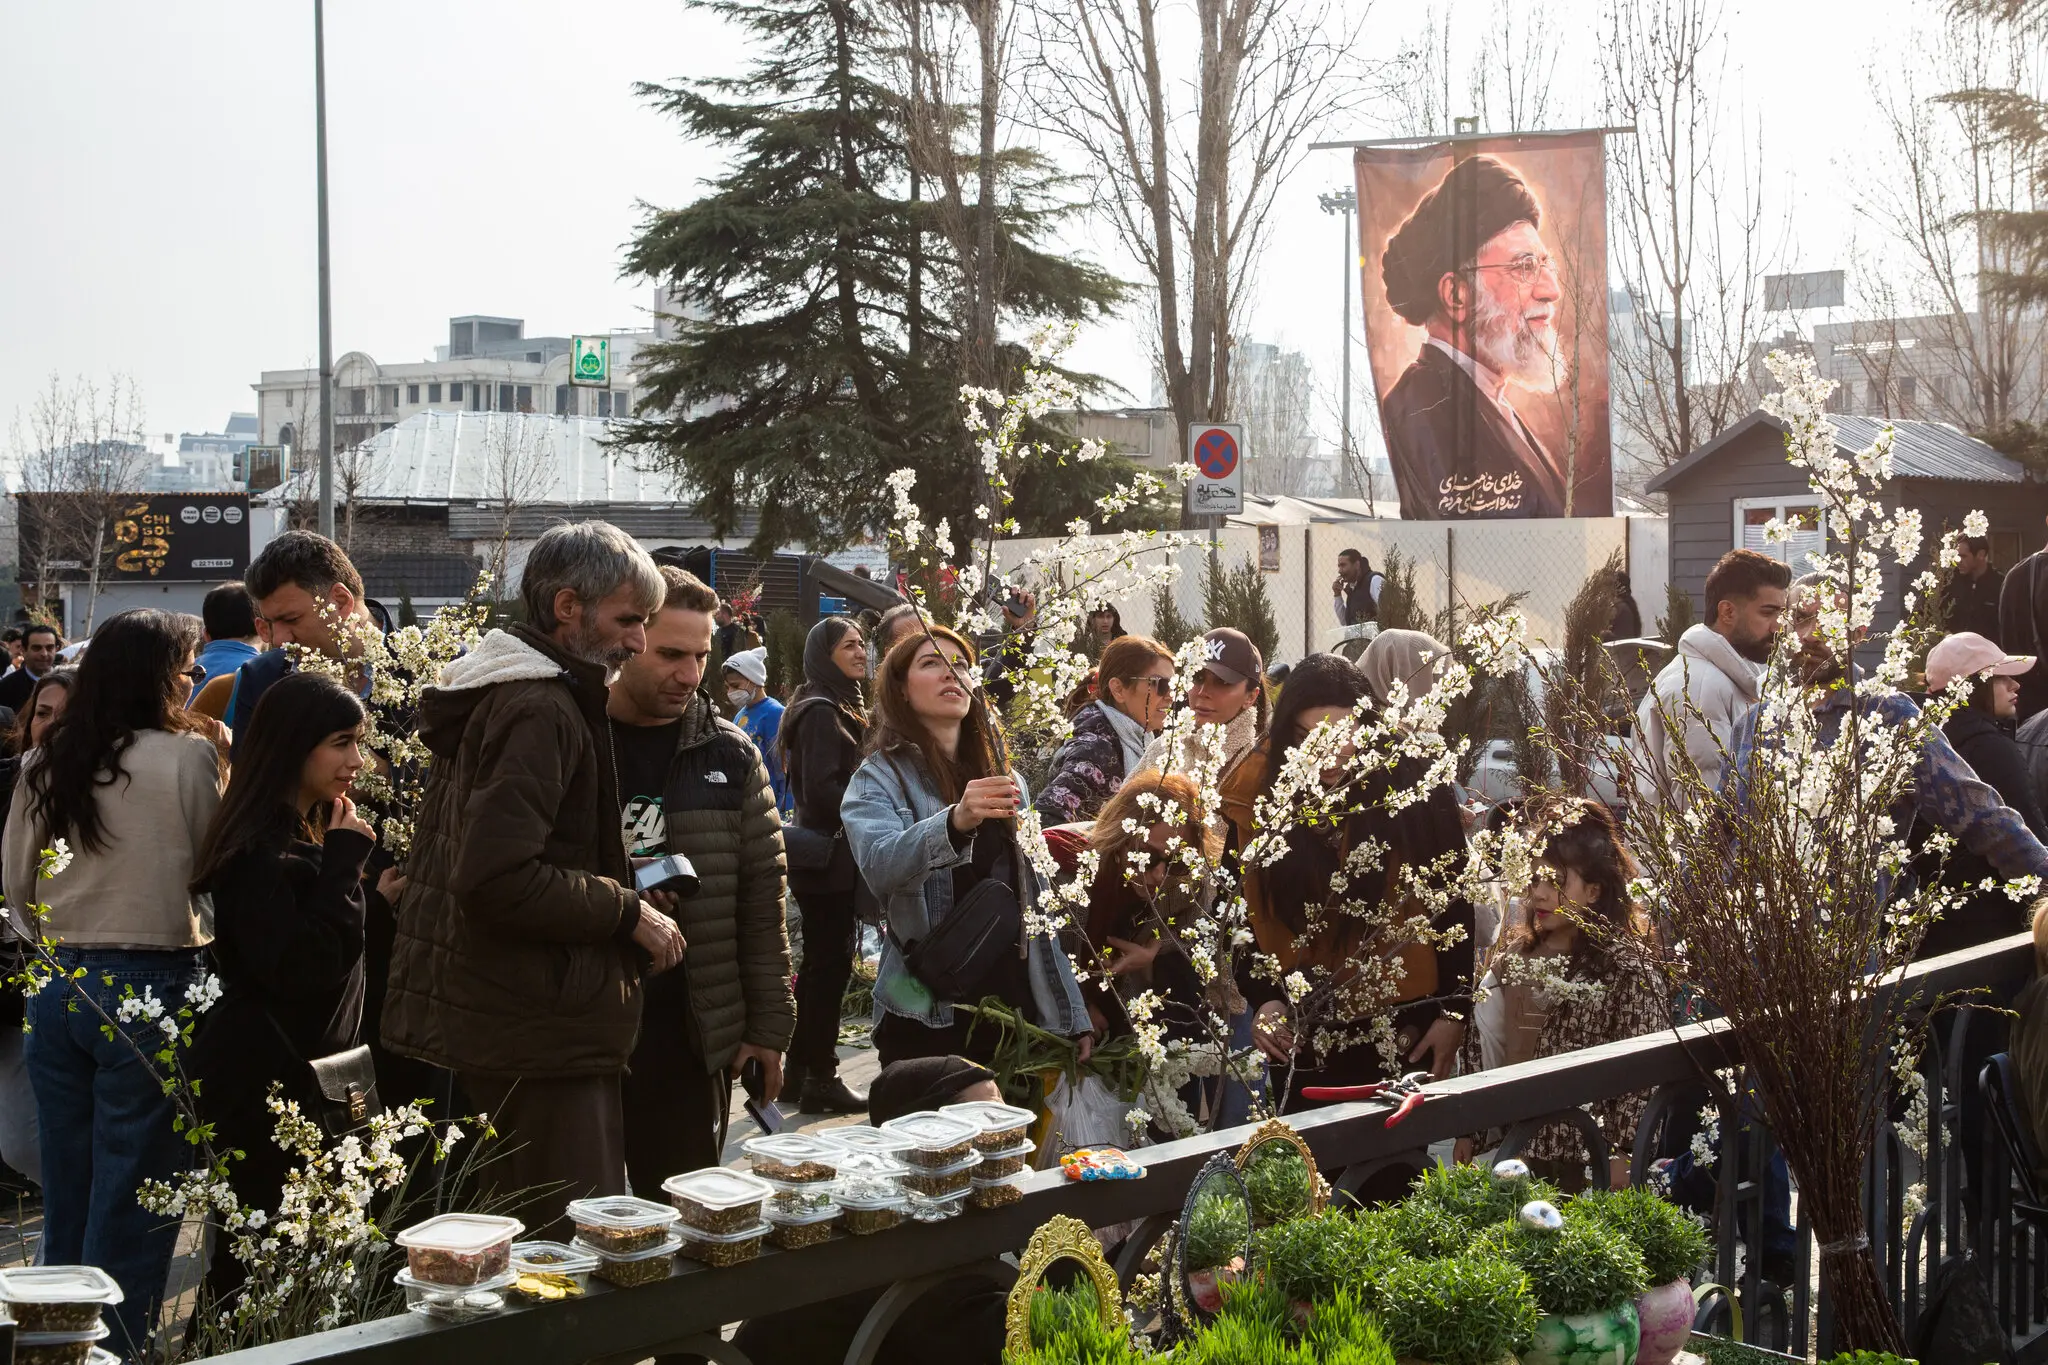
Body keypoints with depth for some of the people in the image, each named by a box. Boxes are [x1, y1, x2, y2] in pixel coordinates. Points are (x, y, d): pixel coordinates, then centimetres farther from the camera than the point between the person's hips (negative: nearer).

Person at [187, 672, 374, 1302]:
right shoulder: (260, 849, -17)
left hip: (305, 1070, 10)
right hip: (263, 1080, -10)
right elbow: (300, 969, -25)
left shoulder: (312, 833, 16)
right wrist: (343, 862, -21)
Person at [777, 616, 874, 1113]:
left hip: (832, 858, 10)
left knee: (821, 963, 14)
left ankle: (800, 1073, 21)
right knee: (830, 964, -5)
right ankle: (820, 1078, 1)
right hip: (828, 859, -10)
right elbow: (822, 789, -22)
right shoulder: (822, 712, -14)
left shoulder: (841, 708, 17)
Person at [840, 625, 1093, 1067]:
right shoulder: (879, 779, -2)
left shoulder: (1006, 780, 15)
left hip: (1015, 1006, 5)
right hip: (927, 1014, -5)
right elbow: (879, 864, -23)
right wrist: (955, 822, -41)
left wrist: (1072, 1014, 12)